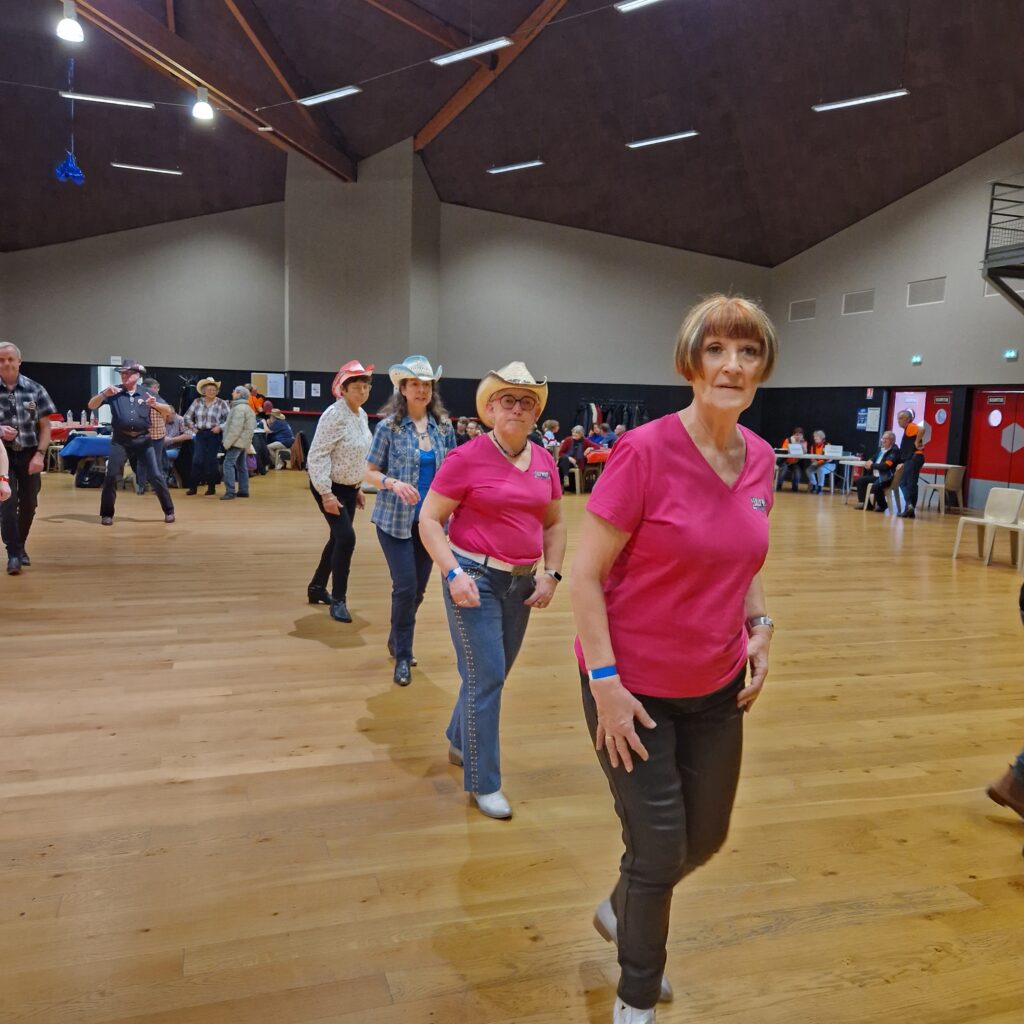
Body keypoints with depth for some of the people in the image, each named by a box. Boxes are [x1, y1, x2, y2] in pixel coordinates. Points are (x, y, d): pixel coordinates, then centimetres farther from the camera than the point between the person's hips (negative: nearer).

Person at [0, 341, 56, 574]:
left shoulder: (35, 389, -2)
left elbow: (45, 425, 1)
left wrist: (40, 454, -8)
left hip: (29, 454, 1)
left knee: (29, 504, 8)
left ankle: (20, 546, 26)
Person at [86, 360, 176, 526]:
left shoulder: (146, 393, 5)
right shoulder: (114, 392, 3)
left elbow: (168, 411, 1)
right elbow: (91, 405, -3)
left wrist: (155, 404, -20)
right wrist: (104, 394, -21)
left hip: (143, 439, 0)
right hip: (120, 440, 0)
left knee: (155, 476, -1)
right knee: (111, 476, -3)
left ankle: (169, 511, 9)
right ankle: (107, 514, 9)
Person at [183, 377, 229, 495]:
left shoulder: (221, 403, -3)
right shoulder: (197, 402, 5)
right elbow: (187, 416, 13)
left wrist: (220, 427, -14)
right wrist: (192, 427, 1)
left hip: (214, 435, -2)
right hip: (200, 434, 2)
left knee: (211, 461, 3)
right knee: (197, 460, -3)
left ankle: (212, 487, 13)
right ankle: (193, 486, 3)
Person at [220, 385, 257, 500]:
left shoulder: (239, 408, -15)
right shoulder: (247, 408, 18)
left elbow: (236, 428, -22)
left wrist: (227, 442, -18)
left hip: (237, 441, -11)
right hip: (243, 442, 11)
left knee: (228, 464, -13)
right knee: (241, 466, 13)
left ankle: (230, 491, -17)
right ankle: (243, 491, 16)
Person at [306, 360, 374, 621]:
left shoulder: (361, 414, 6)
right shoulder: (334, 415, -19)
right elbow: (317, 456, -22)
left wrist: (358, 488, 16)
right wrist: (326, 494, -25)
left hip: (349, 487, 8)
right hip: (329, 487, -8)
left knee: (339, 539, 13)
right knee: (346, 537, -16)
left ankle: (317, 587, 30)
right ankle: (338, 599, -6)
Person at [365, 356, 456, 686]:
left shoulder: (443, 426, 3)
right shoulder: (388, 426, -6)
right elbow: (370, 472, -3)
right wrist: (394, 483, -22)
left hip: (431, 519, 4)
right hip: (395, 519, -4)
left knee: (419, 588, 11)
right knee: (405, 587, -8)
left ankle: (397, 641, 36)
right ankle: (403, 657, 9)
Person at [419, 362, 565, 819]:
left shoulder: (544, 461, 4)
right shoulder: (467, 458, -11)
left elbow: (554, 524, 13)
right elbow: (429, 520, -9)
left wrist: (550, 574, 1)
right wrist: (453, 573, -20)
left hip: (521, 582, 6)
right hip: (474, 578, -6)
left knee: (494, 674, 18)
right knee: (486, 678, -4)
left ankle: (459, 741, 43)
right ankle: (483, 783, 12)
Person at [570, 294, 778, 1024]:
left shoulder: (761, 458, -1)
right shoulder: (644, 451, -21)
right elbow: (586, 573, -18)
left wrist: (761, 627, 1)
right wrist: (603, 683, -19)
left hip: (717, 686, 7)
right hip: (635, 686, -6)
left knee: (706, 837, 21)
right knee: (659, 846, 6)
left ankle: (620, 911, 53)